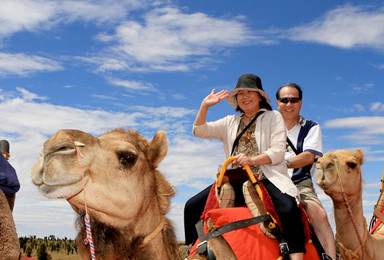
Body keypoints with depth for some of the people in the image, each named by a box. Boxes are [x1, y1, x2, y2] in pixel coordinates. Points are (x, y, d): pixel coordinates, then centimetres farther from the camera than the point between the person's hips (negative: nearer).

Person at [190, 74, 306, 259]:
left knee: (288, 207, -35)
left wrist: (252, 160, -19)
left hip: (266, 178, -4)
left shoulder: (273, 117, 10)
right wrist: (205, 105, -1)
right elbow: (200, 131, 12)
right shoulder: (230, 122, 22)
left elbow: (278, 152, -3)